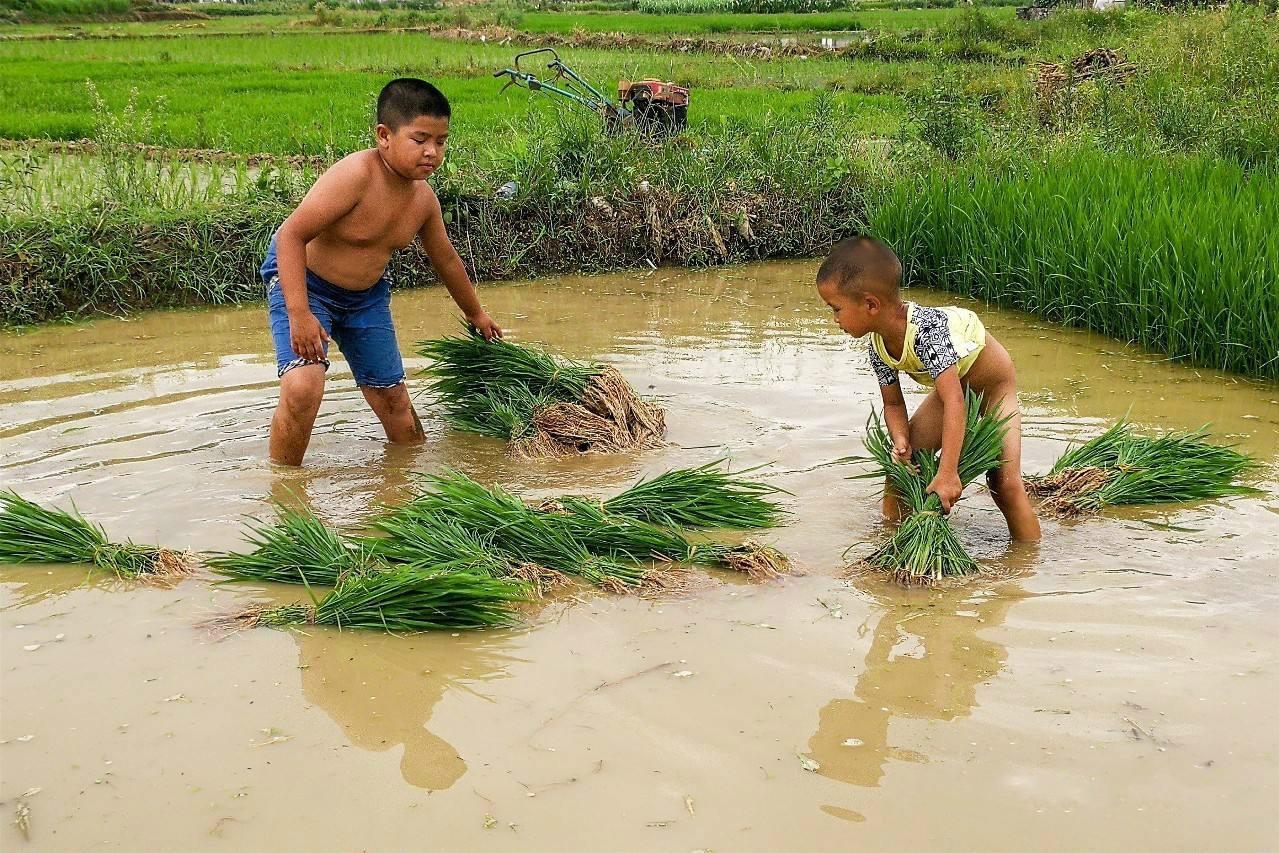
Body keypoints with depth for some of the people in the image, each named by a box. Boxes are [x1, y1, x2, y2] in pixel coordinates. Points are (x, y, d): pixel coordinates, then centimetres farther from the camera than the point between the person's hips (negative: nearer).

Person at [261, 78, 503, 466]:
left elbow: (445, 260, 13)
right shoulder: (357, 174, -29)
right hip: (301, 282, -6)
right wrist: (298, 314, -36)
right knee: (303, 388, -25)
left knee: (392, 397, 10)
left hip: (366, 295, 7)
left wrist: (476, 314, 27)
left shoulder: (424, 198, -6)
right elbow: (292, 234, -30)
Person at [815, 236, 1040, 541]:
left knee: (1006, 484, -18)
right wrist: (901, 441, -27)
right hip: (953, 387, 7)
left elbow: (954, 402, -46)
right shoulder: (878, 347, -15)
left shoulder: (926, 329, -41)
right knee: (901, 461, -1)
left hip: (993, 387, -7)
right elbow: (893, 404, -4)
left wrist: (947, 473, -49)